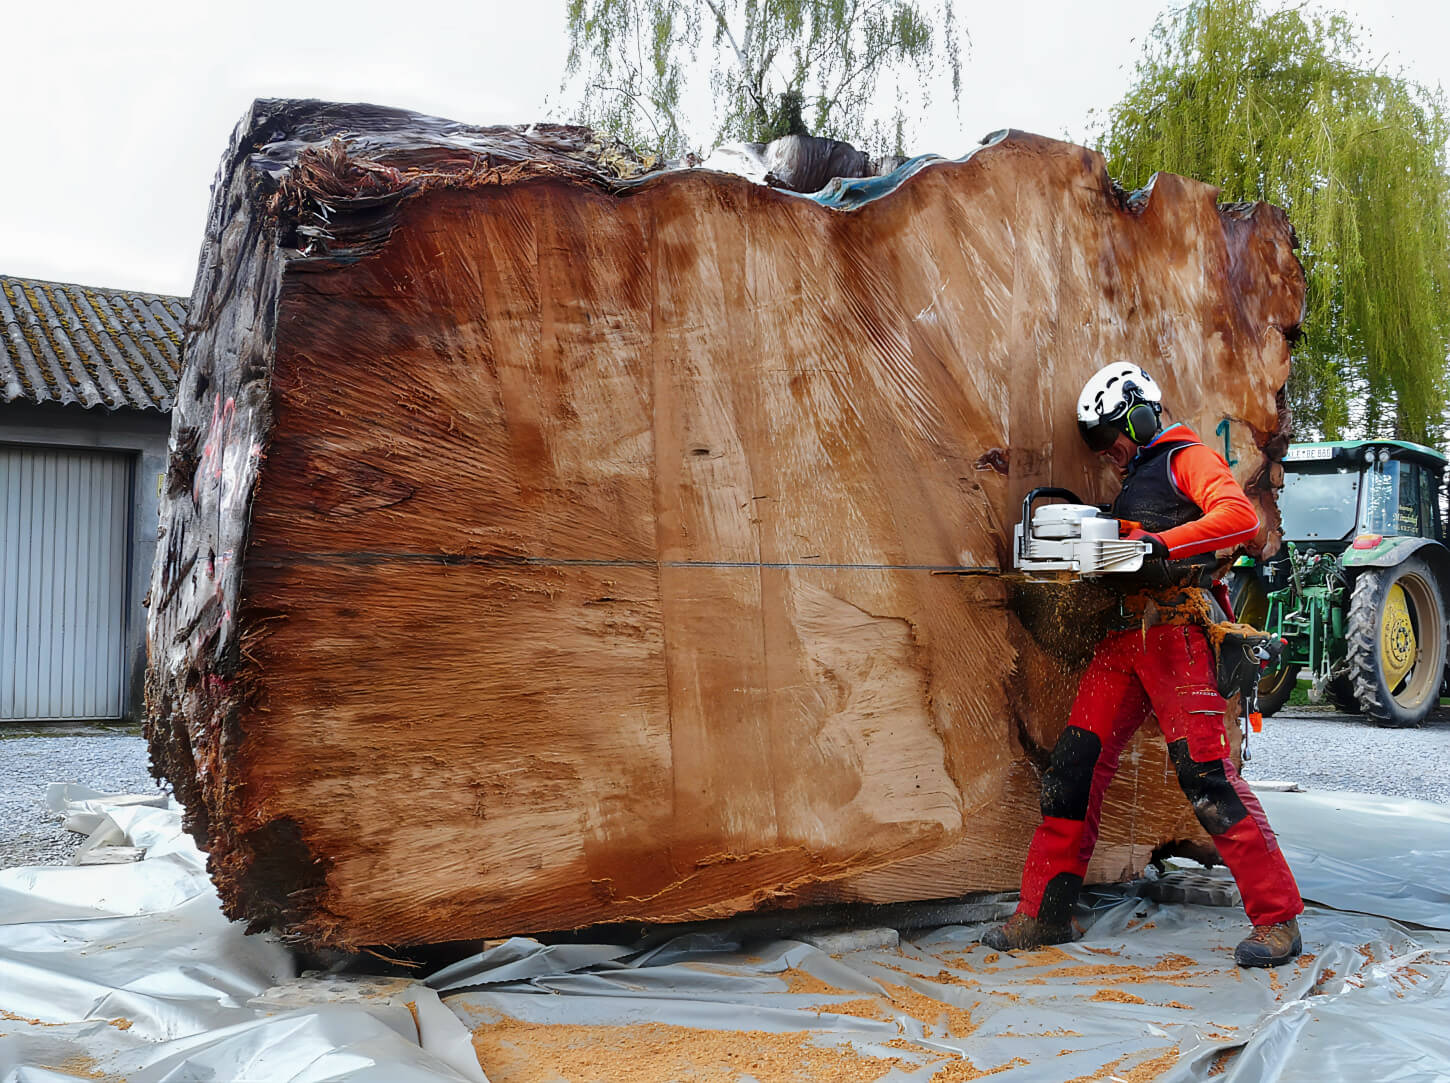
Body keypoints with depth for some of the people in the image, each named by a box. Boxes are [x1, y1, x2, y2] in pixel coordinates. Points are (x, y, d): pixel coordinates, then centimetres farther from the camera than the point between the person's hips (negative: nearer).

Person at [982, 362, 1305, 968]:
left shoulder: (1186, 458, 1)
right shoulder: (1134, 479, 28)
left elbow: (1240, 516, -16)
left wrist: (1160, 543, -24)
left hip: (1175, 630, -8)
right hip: (1124, 635, 8)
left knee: (1205, 773, -12)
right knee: (1075, 764, 2)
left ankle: (1278, 919, -2)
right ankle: (1045, 912, 8)